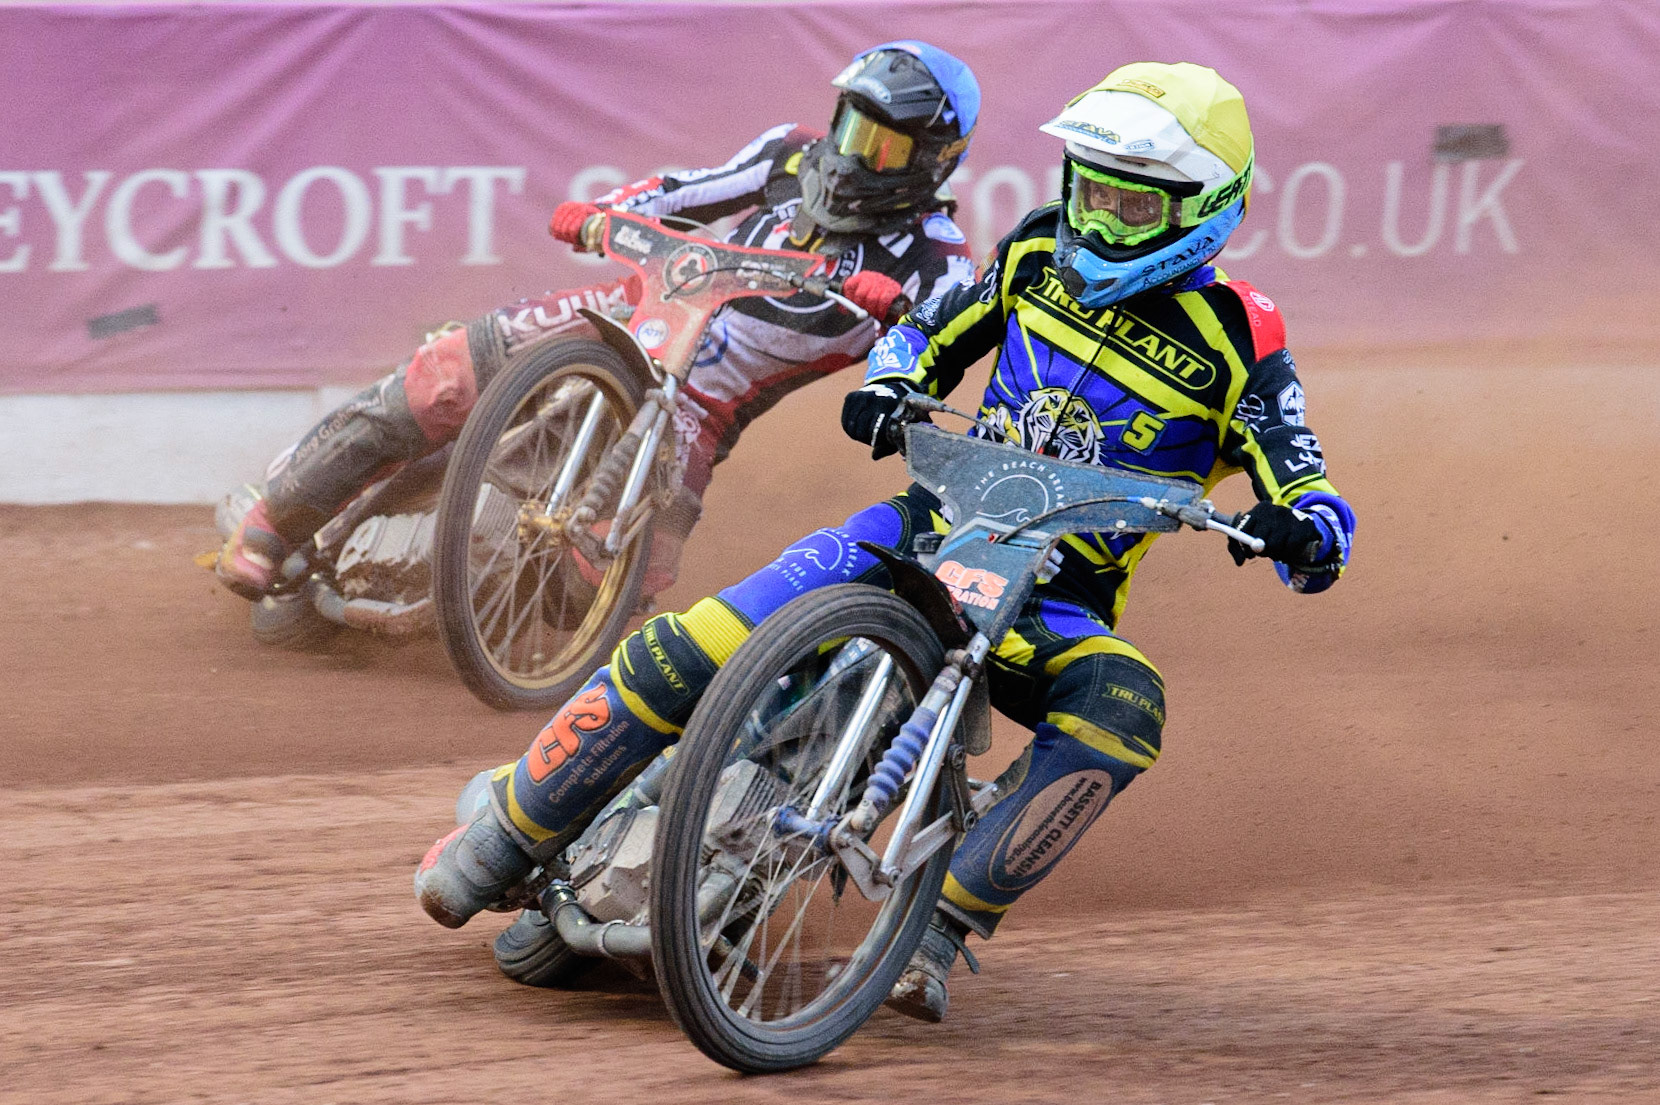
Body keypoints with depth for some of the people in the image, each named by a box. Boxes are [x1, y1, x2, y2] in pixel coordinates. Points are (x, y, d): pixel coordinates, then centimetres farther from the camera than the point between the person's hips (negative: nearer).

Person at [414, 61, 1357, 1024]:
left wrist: (1301, 532, -35)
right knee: (692, 653, -17)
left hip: (1058, 607, -2)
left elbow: (1317, 501, -11)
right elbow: (931, 336, 21)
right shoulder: (1041, 253, 6)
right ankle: (503, 842, -2)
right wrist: (889, 388, -2)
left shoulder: (1238, 347, -6)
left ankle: (941, 926, -33)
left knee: (1121, 709, -38)